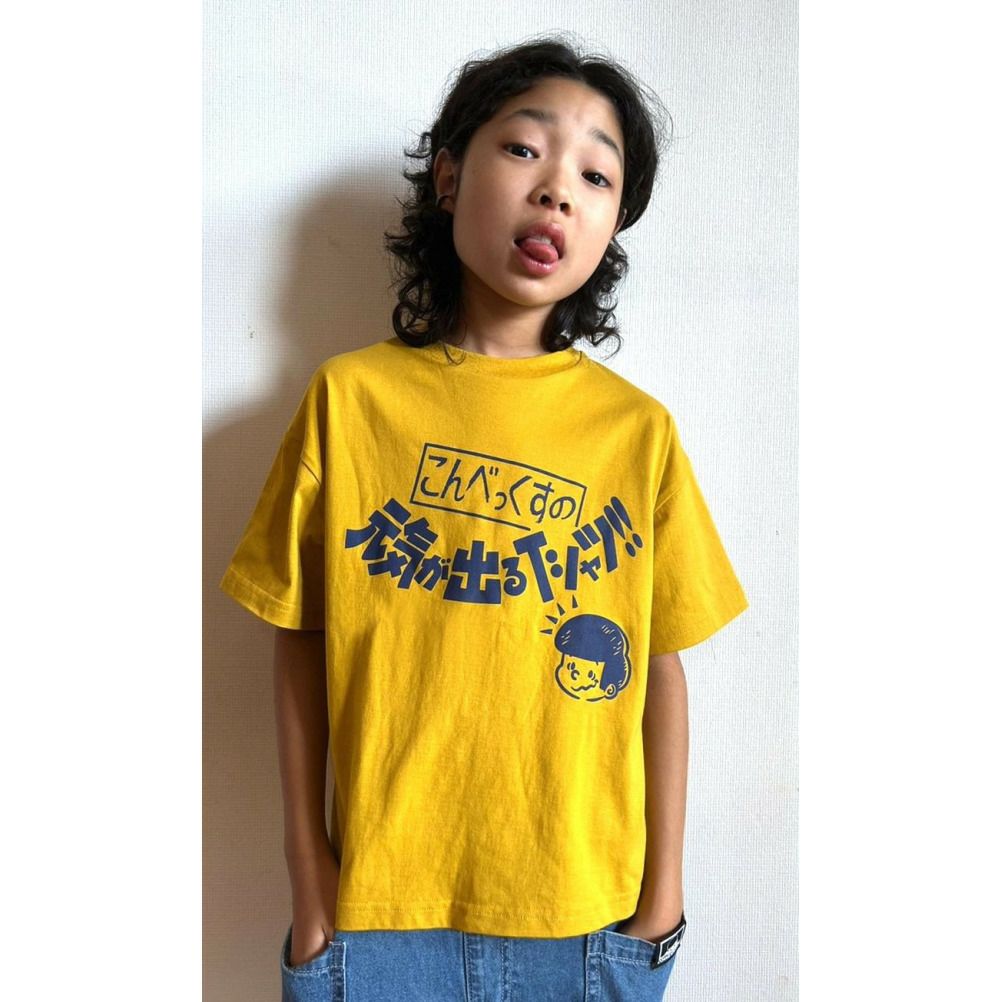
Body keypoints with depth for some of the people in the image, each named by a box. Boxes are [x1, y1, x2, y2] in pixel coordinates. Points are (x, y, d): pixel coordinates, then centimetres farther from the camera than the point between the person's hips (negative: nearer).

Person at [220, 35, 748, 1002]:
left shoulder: (639, 429, -4)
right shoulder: (350, 397, -6)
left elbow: (659, 667, 0)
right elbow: (300, 641, -2)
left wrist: (663, 884, 3)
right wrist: (309, 869, -1)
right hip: (381, 901, 0)